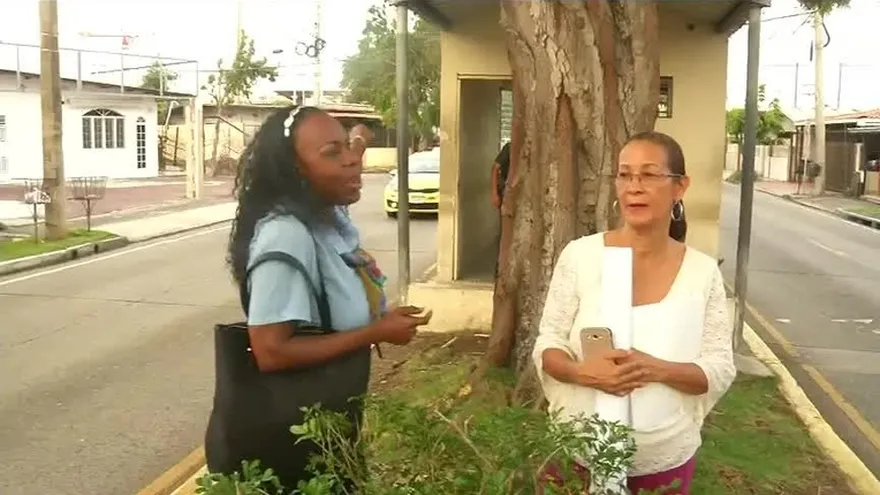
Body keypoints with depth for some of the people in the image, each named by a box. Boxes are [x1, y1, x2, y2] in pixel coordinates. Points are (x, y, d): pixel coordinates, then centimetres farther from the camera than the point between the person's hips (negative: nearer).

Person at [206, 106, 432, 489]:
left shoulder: (332, 220, 0)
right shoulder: (286, 236, -28)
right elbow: (271, 352, -31)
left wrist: (380, 318, -1)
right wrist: (375, 333, -28)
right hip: (280, 436, -8)